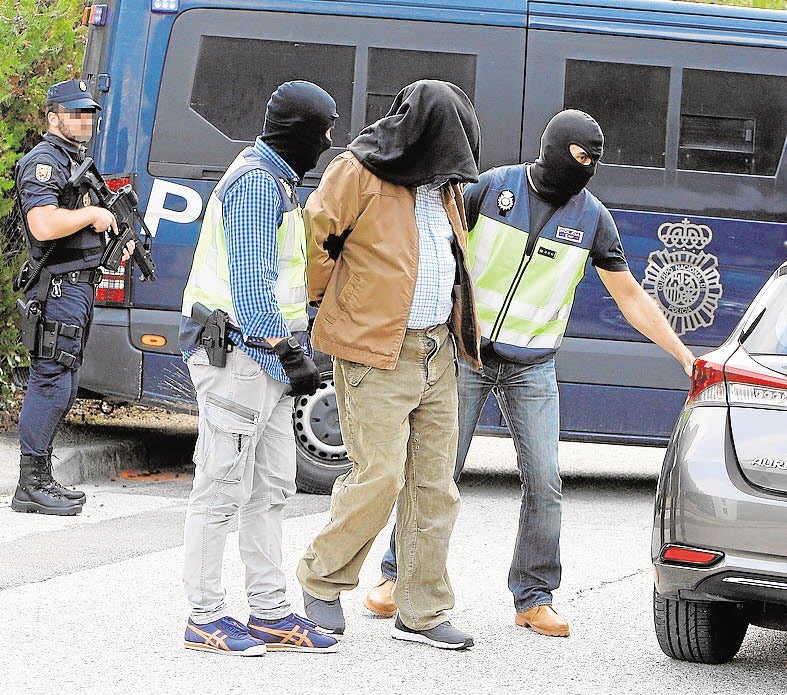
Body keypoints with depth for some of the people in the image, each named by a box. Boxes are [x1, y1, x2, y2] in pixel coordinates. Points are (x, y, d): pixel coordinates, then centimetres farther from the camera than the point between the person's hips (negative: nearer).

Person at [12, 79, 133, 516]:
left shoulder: (78, 163, 20)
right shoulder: (44, 163, -12)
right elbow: (44, 225, -28)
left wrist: (117, 241, 16)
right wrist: (92, 214, -16)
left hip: (81, 284, 11)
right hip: (58, 288, -11)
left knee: (62, 388, 13)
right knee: (51, 384, -11)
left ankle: (43, 478, 19)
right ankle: (31, 485, -10)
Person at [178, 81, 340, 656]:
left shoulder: (275, 180, 19)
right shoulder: (257, 182, -15)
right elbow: (250, 280, -21)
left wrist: (296, 346, 24)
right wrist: (287, 350, -21)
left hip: (266, 358, 11)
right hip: (240, 355, -11)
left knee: (271, 490, 12)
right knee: (222, 490, -6)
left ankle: (271, 614, 16)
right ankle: (206, 618, -1)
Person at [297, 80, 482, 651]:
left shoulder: (443, 186, 16)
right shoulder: (361, 174, -9)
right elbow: (312, 233, -9)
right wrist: (327, 296, 0)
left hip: (437, 354, 8)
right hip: (376, 355, -8)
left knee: (434, 486, 7)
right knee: (380, 476, -11)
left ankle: (424, 612, 14)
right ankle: (322, 579, 11)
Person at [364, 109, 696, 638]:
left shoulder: (592, 216, 0)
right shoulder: (495, 187, -6)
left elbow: (630, 297, 5)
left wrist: (684, 354, 1)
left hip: (532, 367, 2)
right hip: (467, 351, -2)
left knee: (544, 480, -6)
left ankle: (534, 598, 5)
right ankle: (398, 576, 13)